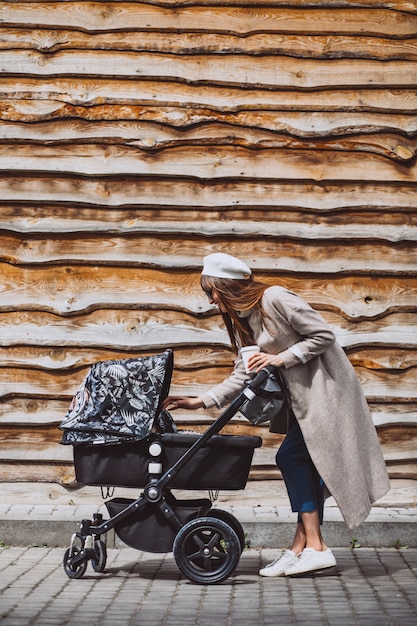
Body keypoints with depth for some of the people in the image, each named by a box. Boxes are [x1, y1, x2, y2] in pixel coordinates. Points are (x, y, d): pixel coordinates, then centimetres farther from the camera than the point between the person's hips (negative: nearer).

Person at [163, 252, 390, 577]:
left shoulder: (275, 299, -16)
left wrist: (281, 358, -18)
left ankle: (314, 547, -11)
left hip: (326, 388, -9)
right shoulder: (241, 322, 11)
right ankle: (303, 548, 5)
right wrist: (201, 401, 2)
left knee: (291, 457, -13)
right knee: (304, 463, 5)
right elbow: (242, 376, 9)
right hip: (305, 397, 9)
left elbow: (324, 335, -16)